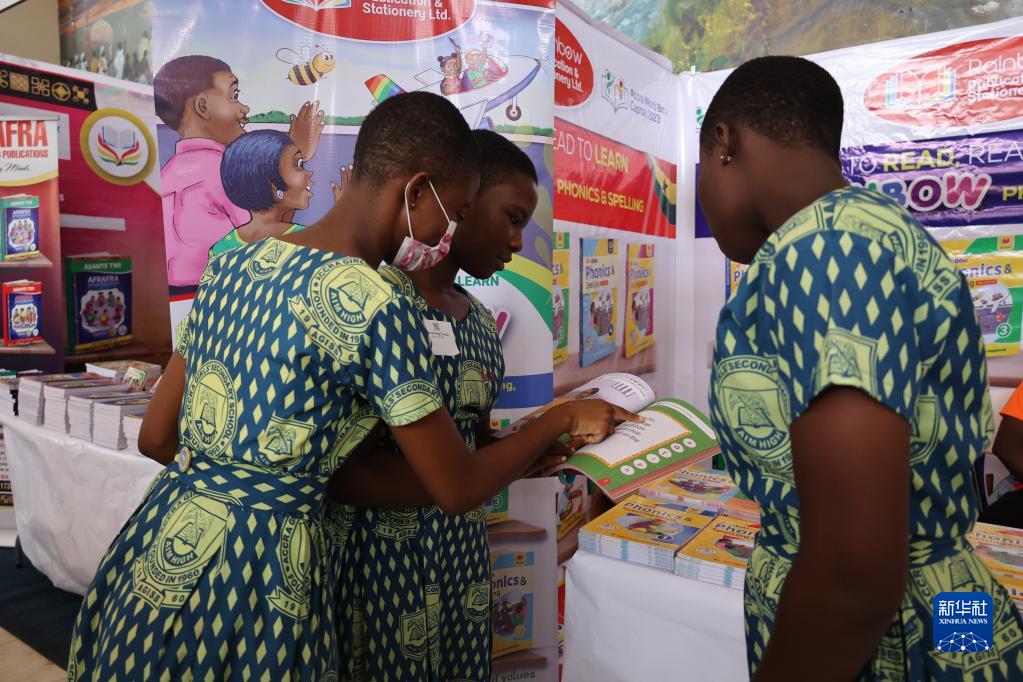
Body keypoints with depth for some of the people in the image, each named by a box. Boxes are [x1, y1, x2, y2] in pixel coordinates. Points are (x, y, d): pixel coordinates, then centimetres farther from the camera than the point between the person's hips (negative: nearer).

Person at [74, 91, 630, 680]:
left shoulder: (234, 265, 2)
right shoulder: (374, 306, -21)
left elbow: (156, 438, 9)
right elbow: (458, 490, -13)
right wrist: (565, 420, 1)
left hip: (151, 551, 7)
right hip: (255, 579, -7)